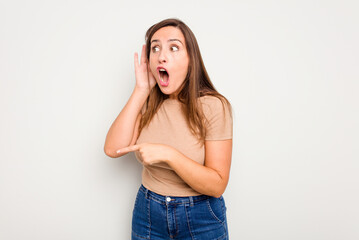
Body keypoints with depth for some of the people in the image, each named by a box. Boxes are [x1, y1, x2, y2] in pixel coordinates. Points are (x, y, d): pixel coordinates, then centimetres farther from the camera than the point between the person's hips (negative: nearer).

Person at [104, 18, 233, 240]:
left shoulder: (214, 106, -17)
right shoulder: (148, 103, -3)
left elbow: (217, 185, -18)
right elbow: (113, 149, -16)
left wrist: (168, 154, -30)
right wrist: (141, 90, -16)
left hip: (201, 220, -3)